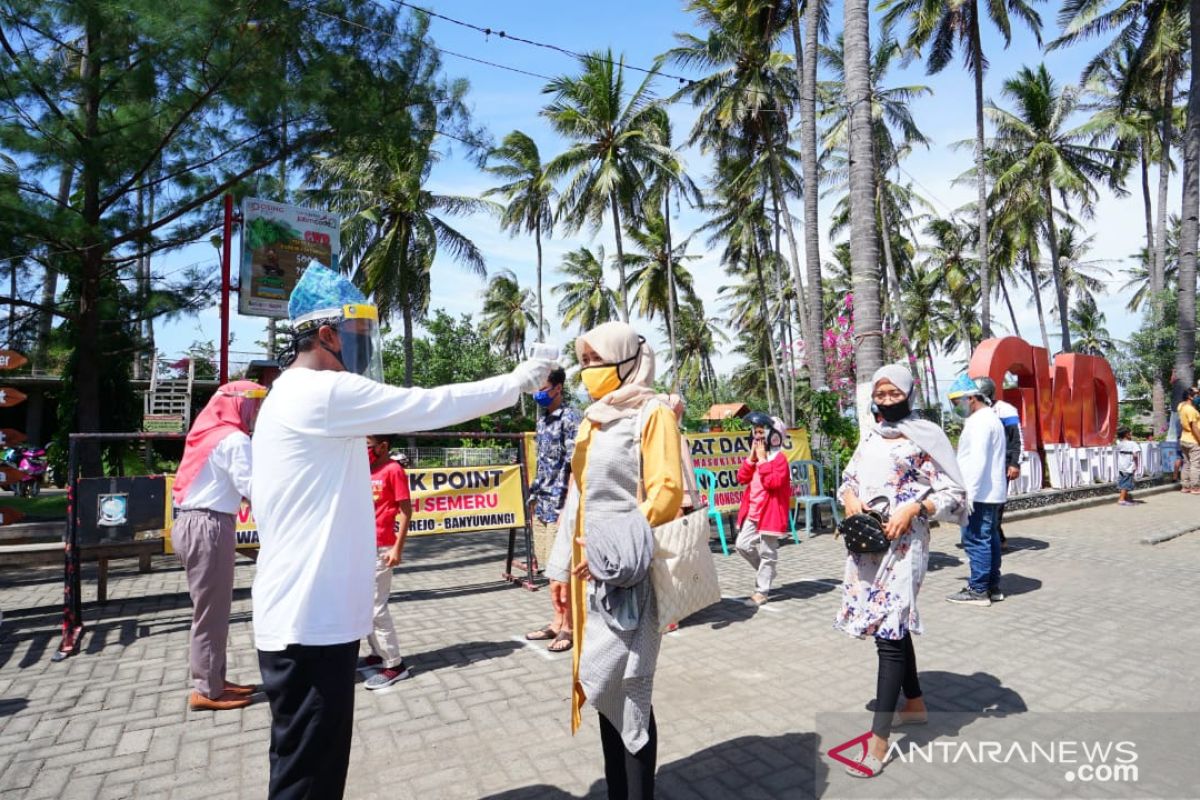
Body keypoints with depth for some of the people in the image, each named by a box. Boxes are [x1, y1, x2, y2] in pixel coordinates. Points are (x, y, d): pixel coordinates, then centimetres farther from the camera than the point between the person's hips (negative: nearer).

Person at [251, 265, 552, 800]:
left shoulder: (294, 396, 15)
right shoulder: (324, 393, -18)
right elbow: (430, 406, -16)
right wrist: (516, 382, -4)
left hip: (307, 614, 10)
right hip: (309, 621, -10)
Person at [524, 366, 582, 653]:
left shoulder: (571, 419, -10)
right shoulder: (542, 421, 15)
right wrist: (533, 500, 18)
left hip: (561, 505, -8)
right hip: (543, 505, 8)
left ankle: (568, 627, 11)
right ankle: (557, 622, 25)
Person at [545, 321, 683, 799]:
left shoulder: (652, 414, -6)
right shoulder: (591, 421, 15)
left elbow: (667, 492, -14)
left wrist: (611, 552, -19)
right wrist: (560, 566, 16)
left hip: (627, 571, -7)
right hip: (591, 569, 7)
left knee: (626, 685, -2)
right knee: (602, 683, 14)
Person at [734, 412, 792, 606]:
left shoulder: (779, 458, -11)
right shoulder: (755, 456, 12)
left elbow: (773, 482, -25)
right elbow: (742, 479, 4)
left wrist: (762, 460, -20)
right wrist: (751, 458, -6)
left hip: (769, 512, -8)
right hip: (751, 512, 8)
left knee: (767, 552, 2)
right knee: (743, 545, 7)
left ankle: (761, 591, 9)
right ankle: (765, 571, 30)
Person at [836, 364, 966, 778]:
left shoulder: (925, 436, -4)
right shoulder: (870, 438, 12)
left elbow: (954, 493, -6)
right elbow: (847, 479, 18)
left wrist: (912, 509, -20)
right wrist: (850, 499, -4)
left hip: (903, 544, -6)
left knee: (889, 632, -8)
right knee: (893, 625, 17)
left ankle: (879, 739, -3)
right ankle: (914, 704, 37)